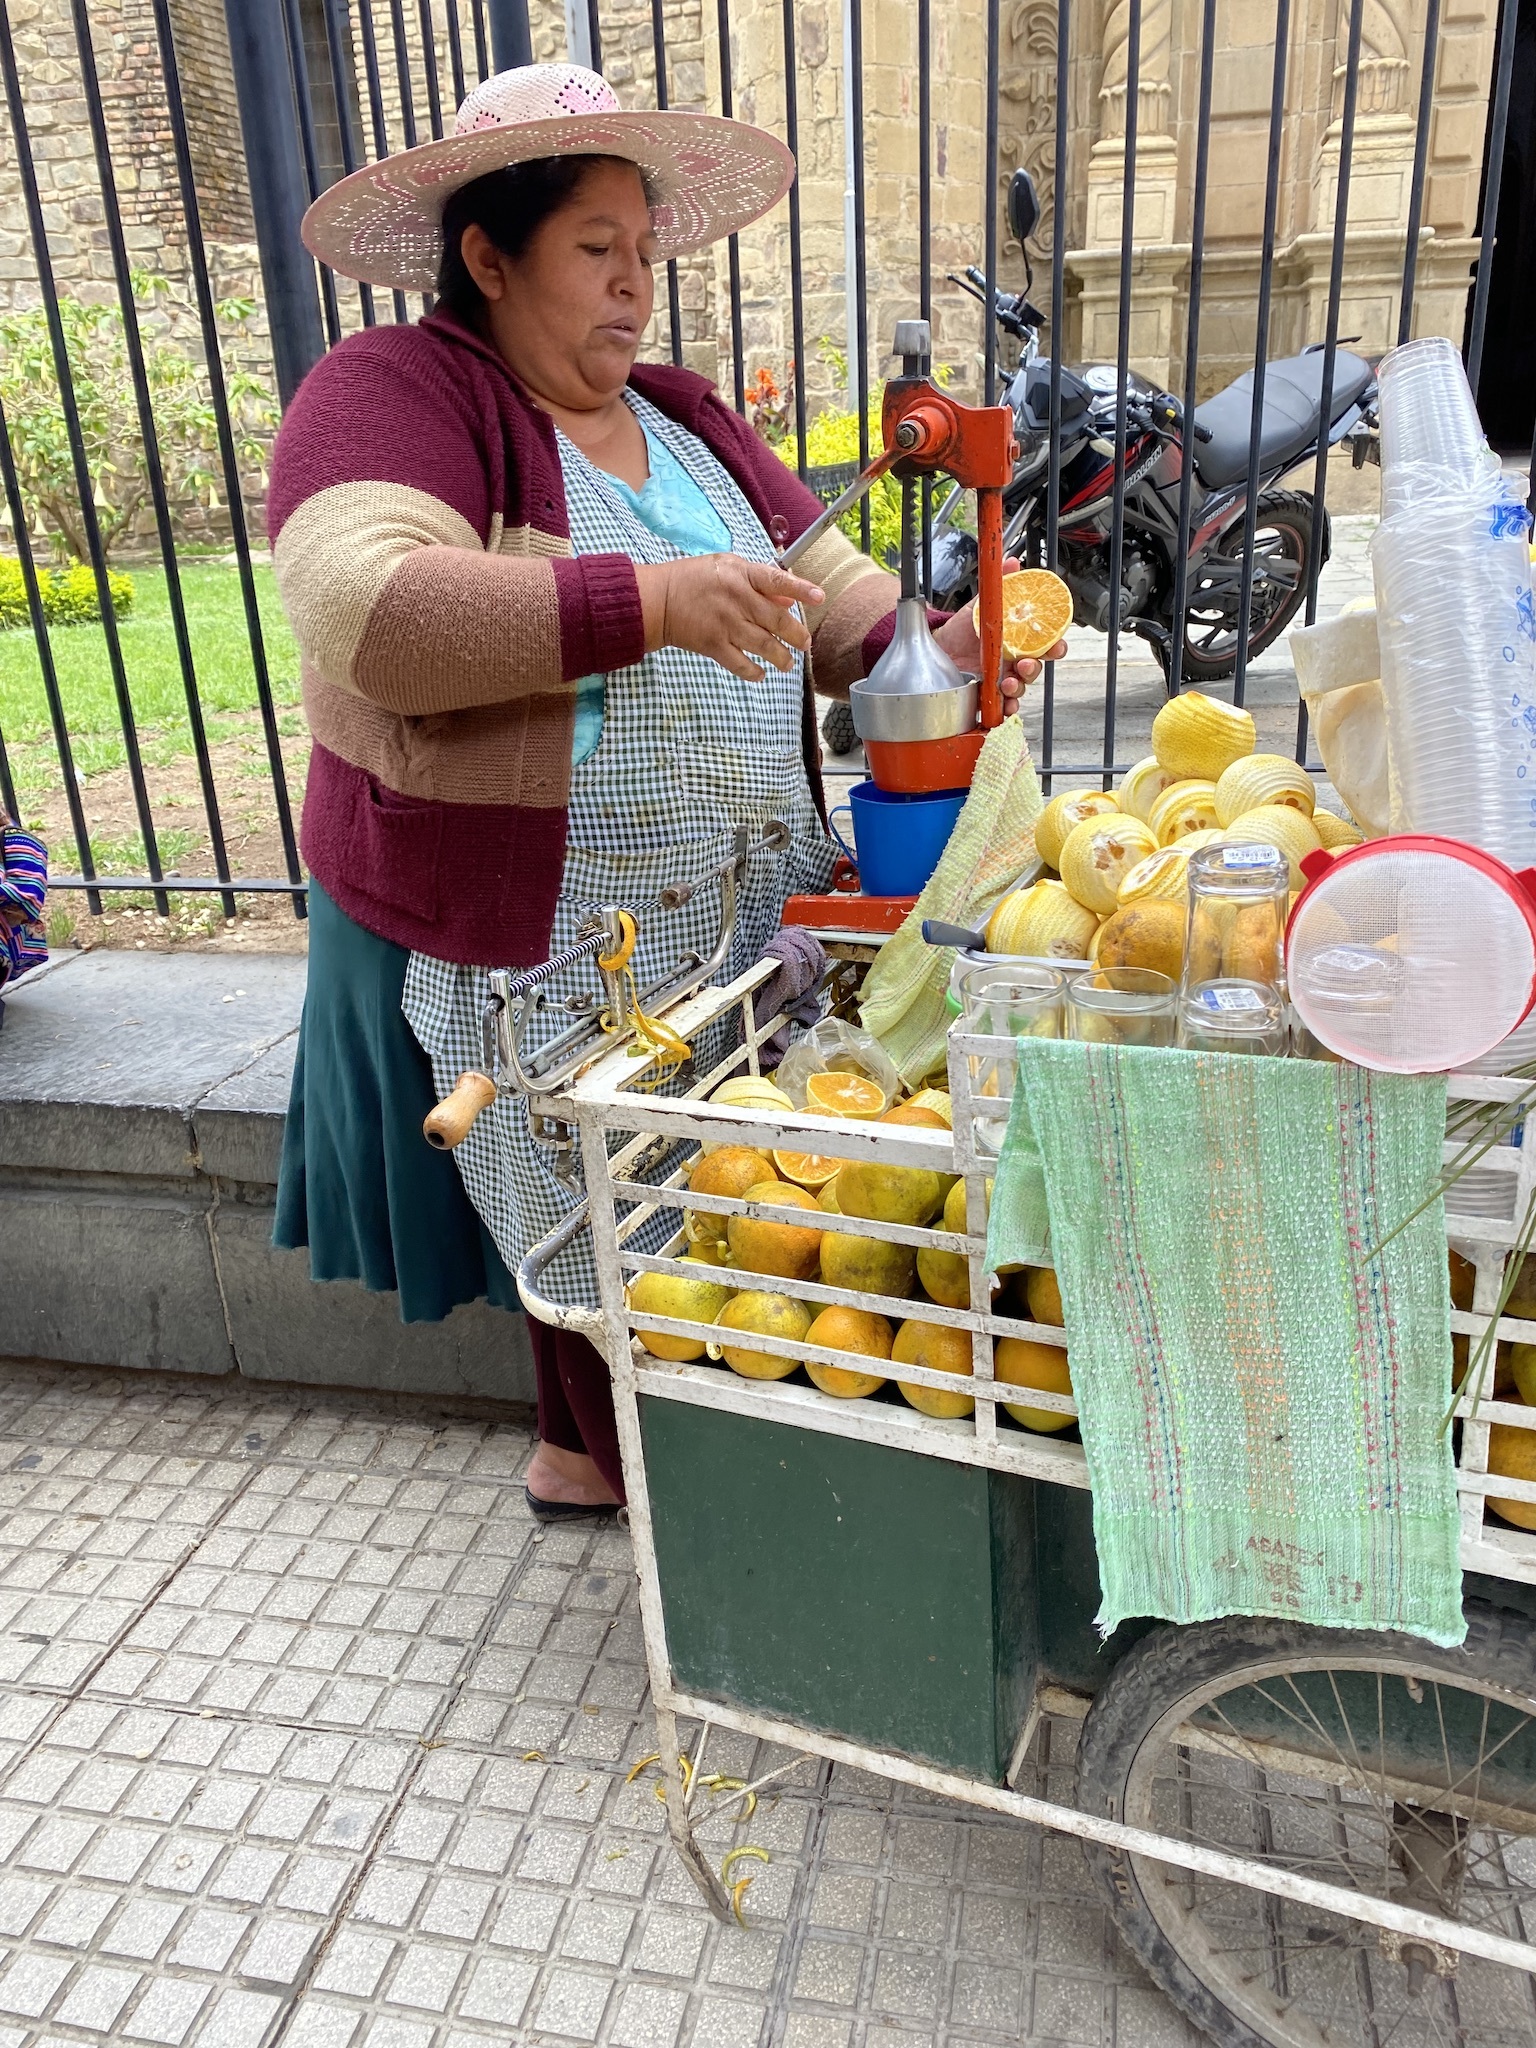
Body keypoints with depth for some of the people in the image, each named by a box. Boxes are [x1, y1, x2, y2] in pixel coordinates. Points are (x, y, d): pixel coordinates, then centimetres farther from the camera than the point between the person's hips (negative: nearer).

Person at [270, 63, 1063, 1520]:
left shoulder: (684, 417, 15)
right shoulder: (392, 391, -7)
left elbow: (829, 591, 16)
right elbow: (365, 612, -25)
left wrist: (934, 646, -5)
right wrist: (645, 603, -30)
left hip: (735, 931, 7)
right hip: (524, 948, -6)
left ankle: (577, 1455, 41)